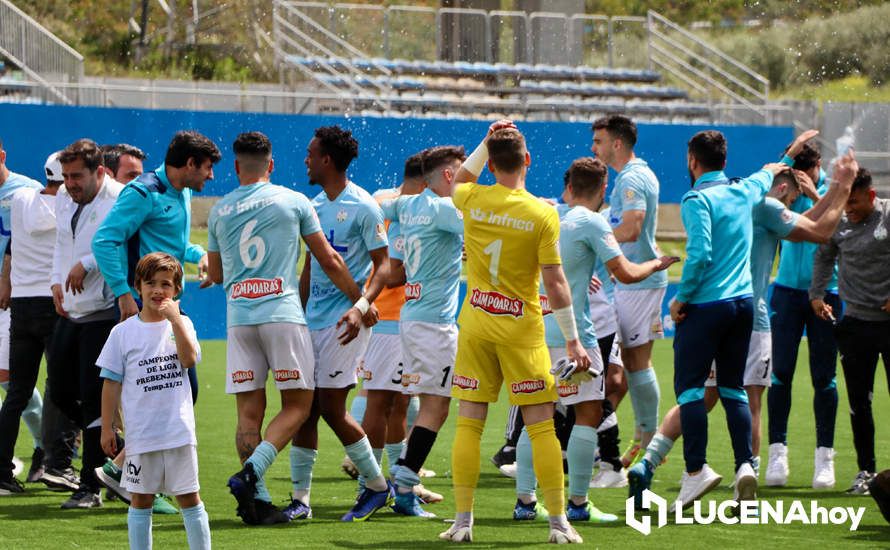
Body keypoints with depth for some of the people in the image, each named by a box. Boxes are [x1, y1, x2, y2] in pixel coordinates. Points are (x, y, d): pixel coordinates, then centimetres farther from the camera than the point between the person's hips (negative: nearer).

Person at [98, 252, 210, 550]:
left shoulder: (181, 324, 6)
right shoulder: (123, 332, 2)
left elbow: (189, 360, -12)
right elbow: (112, 383, 4)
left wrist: (175, 318, -15)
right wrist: (107, 427, 1)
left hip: (179, 430, 0)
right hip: (140, 432, 0)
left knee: (189, 496, 4)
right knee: (141, 498, 7)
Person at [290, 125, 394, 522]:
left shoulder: (363, 208, -10)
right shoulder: (315, 205, 13)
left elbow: (383, 265, -10)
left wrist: (362, 304, -25)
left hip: (344, 319, -7)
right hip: (313, 319, 7)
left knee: (331, 408, -7)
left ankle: (378, 486, 10)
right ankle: (300, 499, 7)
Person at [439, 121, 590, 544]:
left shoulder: (473, 200, -2)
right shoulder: (542, 214, -10)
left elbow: (457, 182, 25)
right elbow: (555, 282, -9)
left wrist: (486, 142, 20)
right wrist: (573, 341, -3)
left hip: (475, 324, 2)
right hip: (521, 330, -2)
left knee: (469, 424, 7)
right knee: (541, 426, 3)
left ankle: (462, 521, 5)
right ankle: (558, 523, 3)